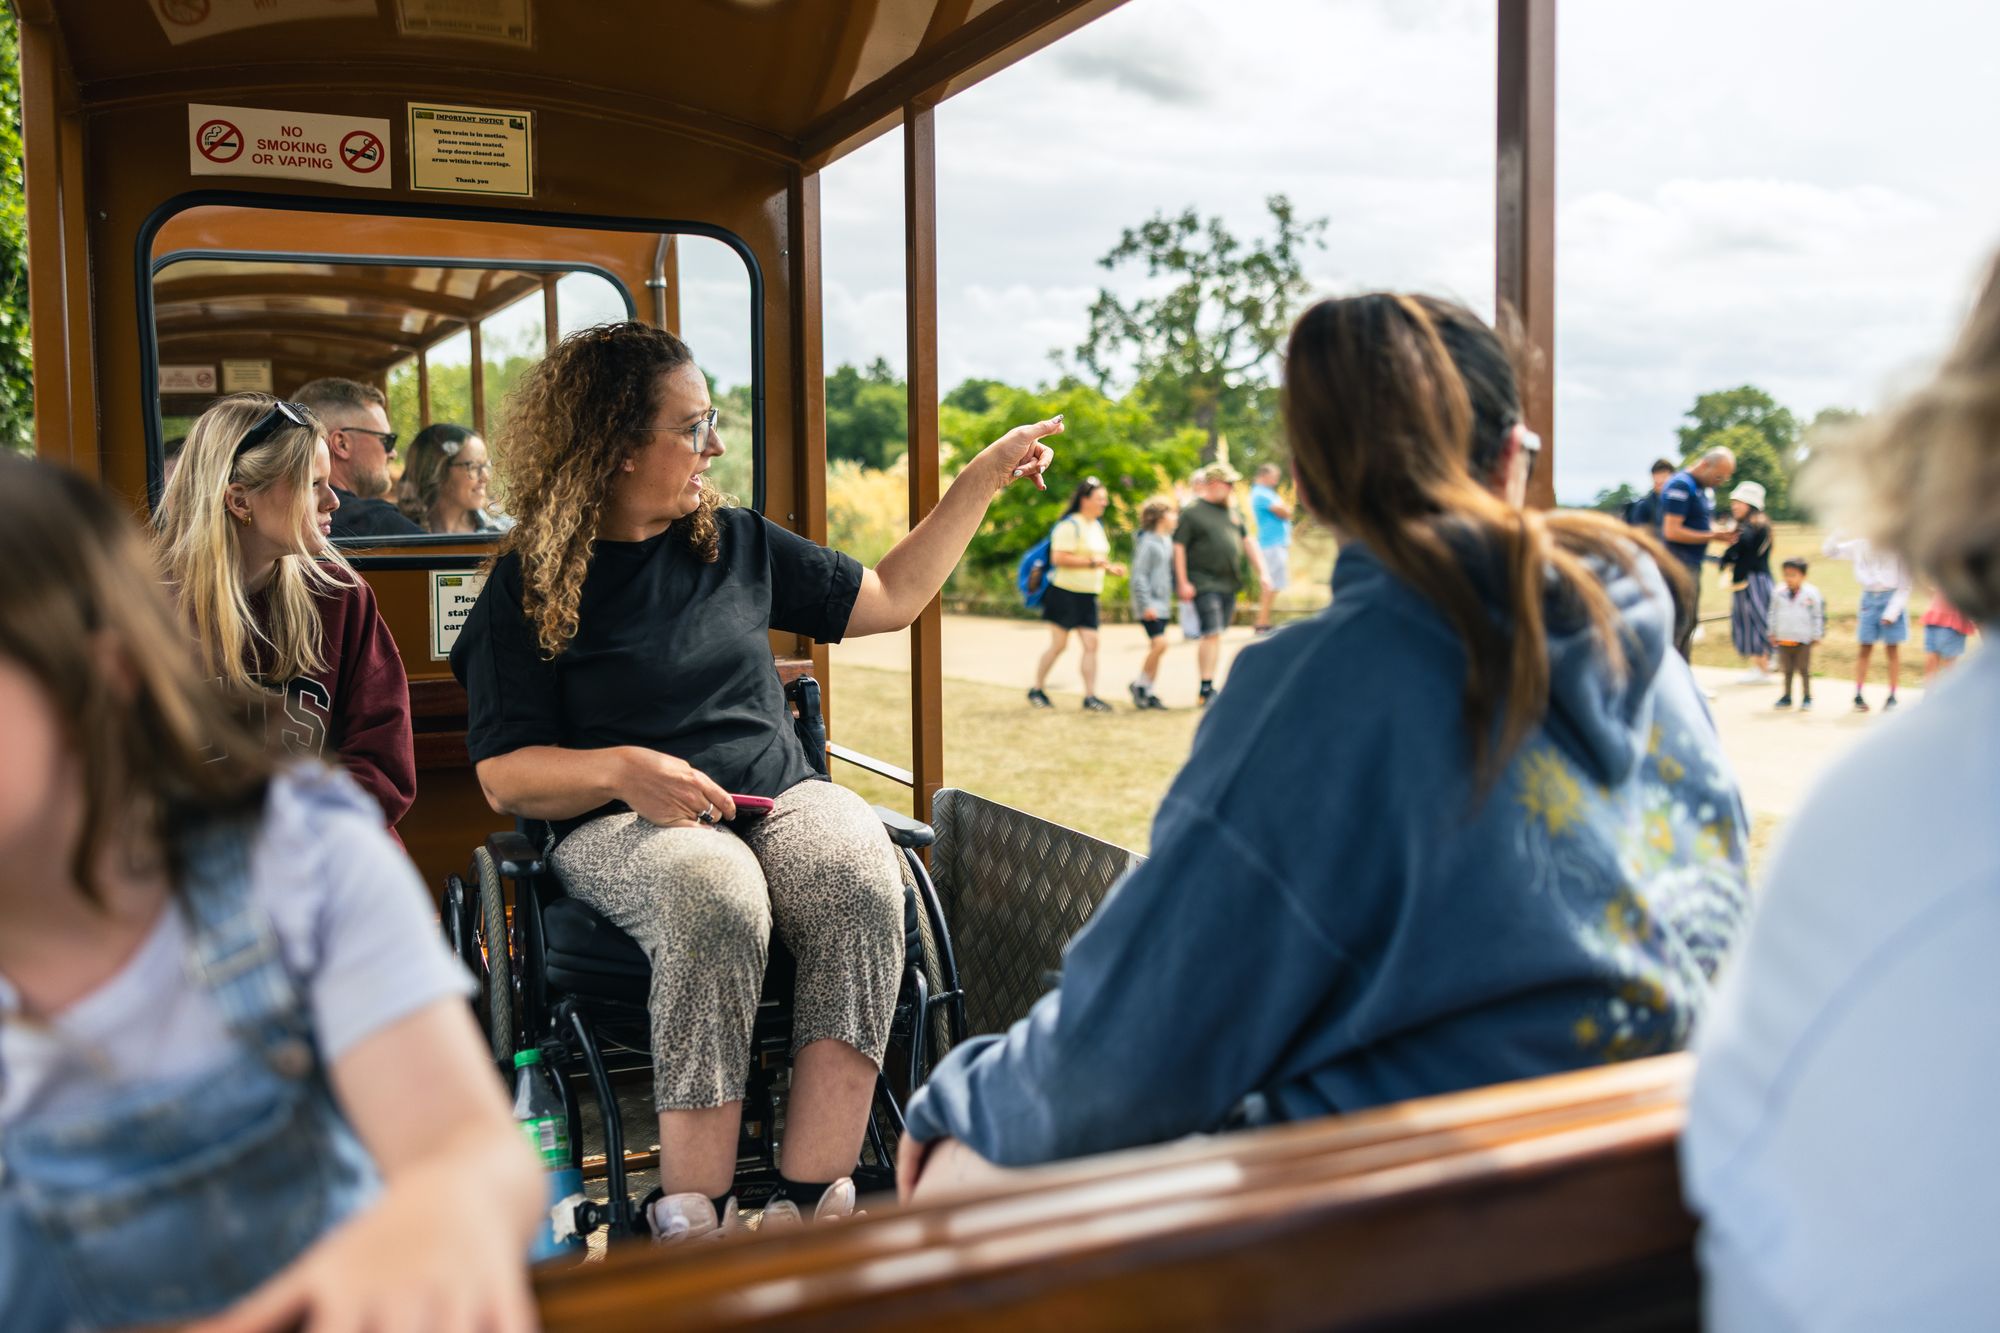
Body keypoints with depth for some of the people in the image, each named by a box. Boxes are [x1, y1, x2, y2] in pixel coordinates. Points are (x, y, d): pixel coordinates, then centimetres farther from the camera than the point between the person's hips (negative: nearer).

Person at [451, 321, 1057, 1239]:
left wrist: (985, 477, 22)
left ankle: (811, 1203, -31)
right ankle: (693, 1222, -30)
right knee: (716, 894, -38)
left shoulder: (736, 542, 16)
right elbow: (503, 776, 0)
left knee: (862, 876, -31)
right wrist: (620, 770, -19)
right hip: (621, 823, -3)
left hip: (778, 799, 4)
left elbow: (890, 596, 23)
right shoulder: (530, 584, 4)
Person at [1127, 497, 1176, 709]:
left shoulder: (1167, 540, 13)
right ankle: (1139, 684, -1)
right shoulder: (1147, 542, -13)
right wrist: (1146, 604, -20)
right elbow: (1139, 576, -16)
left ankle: (1148, 692, 14)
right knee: (1159, 643, -17)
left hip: (1162, 602, 9)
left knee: (1157, 648, 8)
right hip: (1149, 603, -9)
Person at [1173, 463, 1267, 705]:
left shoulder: (1231, 510, 15)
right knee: (1212, 633, -13)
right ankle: (1206, 689, -10)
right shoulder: (1192, 512, -5)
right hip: (1204, 582, -6)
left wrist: (1261, 572, 13)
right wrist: (1183, 583, -12)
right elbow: (1178, 547, -7)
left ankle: (1208, 687, 16)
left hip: (1228, 583, 7)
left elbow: (1248, 542, 20)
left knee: (1213, 635, 10)